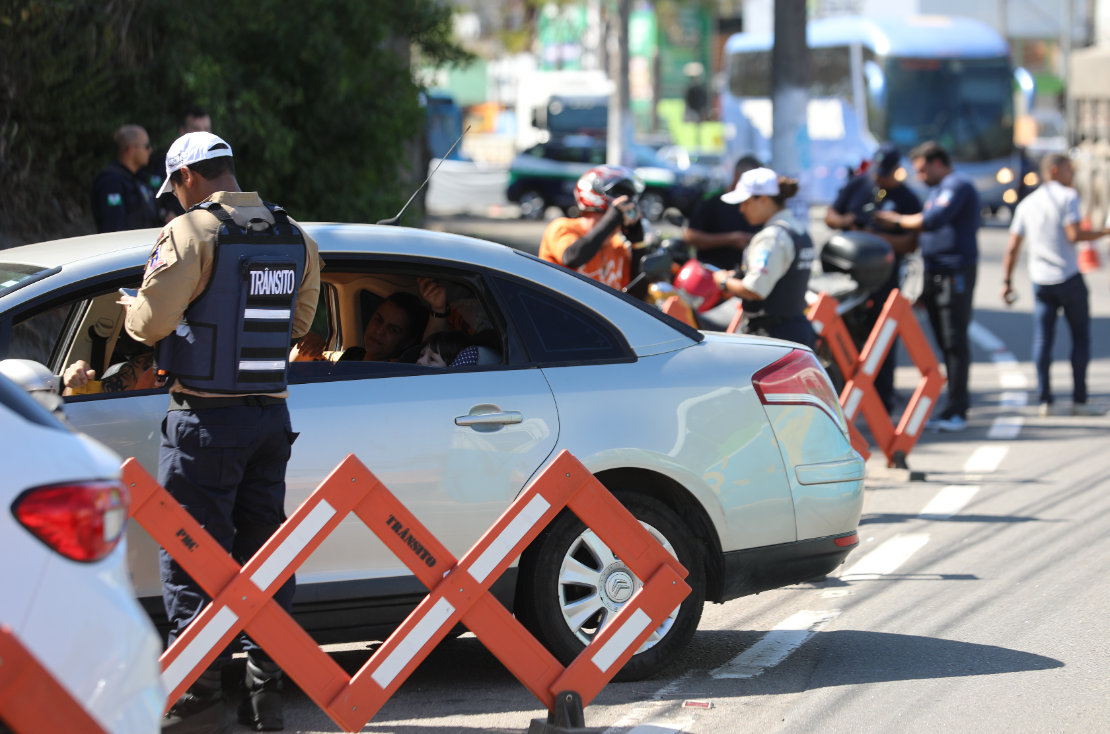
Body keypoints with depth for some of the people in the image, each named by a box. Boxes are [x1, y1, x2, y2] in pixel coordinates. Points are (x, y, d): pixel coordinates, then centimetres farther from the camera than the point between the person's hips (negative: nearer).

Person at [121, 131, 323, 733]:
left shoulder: (192, 233, -12)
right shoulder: (295, 238, 9)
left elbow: (152, 321, -15)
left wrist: (129, 308, 7)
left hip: (205, 418, -6)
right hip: (271, 414, 6)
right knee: (262, 550, 13)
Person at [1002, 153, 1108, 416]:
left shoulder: (1027, 203, 12)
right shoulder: (1068, 196, -5)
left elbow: (1012, 248, 9)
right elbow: (1074, 235, -17)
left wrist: (1007, 282, 14)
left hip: (1040, 281, 5)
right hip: (1069, 277, -5)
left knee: (1042, 340, 4)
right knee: (1081, 336, 4)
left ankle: (1044, 400, 0)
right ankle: (1079, 400, 1)